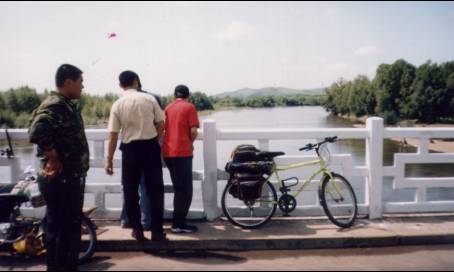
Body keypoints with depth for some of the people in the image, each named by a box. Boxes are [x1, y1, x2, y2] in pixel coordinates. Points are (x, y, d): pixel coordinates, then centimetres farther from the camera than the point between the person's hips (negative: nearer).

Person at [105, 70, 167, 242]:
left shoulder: (118, 105, -2)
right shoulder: (149, 99, -1)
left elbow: (113, 136, -4)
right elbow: (161, 125, 1)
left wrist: (109, 160, 3)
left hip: (131, 149, 0)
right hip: (151, 146, 1)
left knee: (131, 191, 14)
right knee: (155, 189, 8)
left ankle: (137, 230, 20)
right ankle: (157, 232, 12)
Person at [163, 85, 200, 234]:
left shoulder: (168, 108, 18)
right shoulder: (189, 107, 0)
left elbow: (163, 128, 17)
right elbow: (193, 131, -11)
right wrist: (191, 143, 8)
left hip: (168, 152, 7)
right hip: (182, 152, -7)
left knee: (179, 189, 16)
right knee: (186, 190, 0)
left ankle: (178, 221, 21)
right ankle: (178, 224, 0)